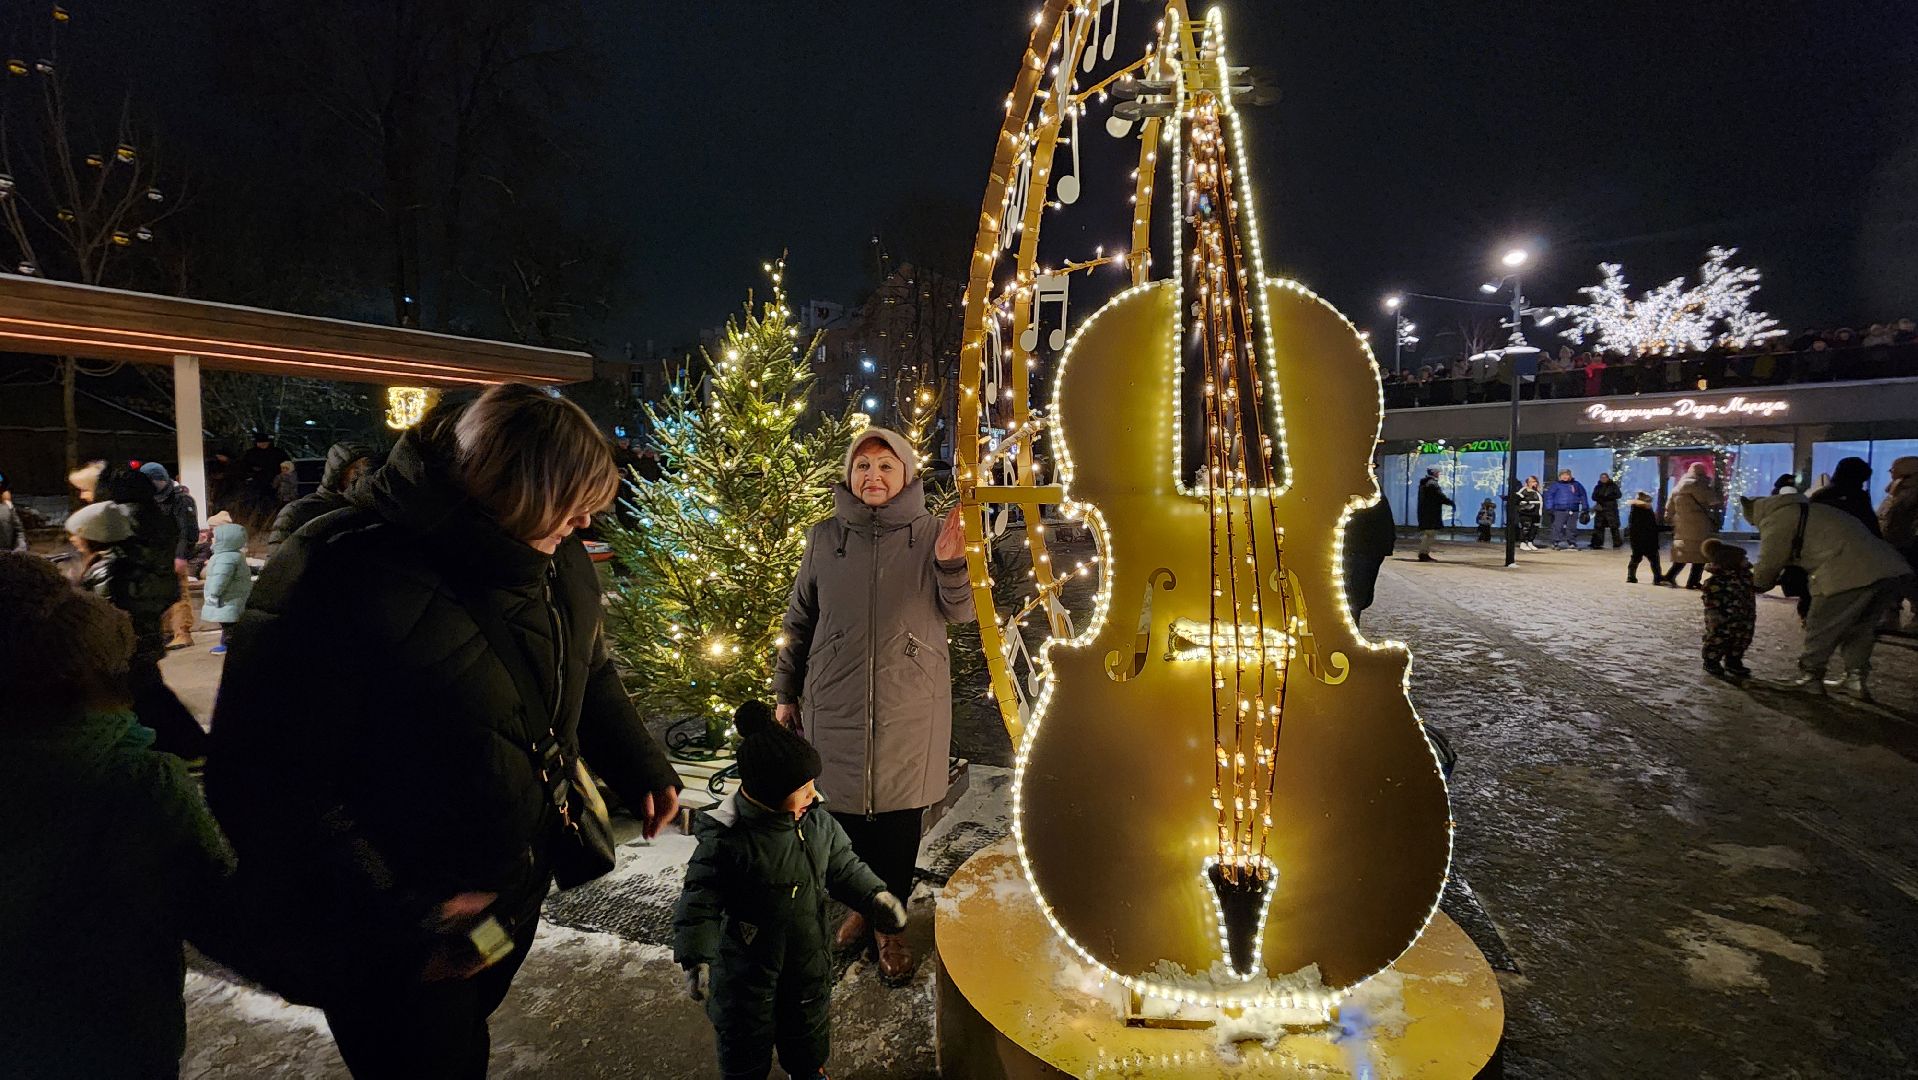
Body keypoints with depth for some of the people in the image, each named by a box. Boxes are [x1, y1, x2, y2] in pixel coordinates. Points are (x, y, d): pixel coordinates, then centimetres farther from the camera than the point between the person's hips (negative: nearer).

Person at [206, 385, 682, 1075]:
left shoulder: (557, 563, -8)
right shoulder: (335, 582, -28)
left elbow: (588, 674, 11)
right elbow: (275, 787, -26)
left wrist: (640, 770, 4)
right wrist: (399, 917, -28)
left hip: (518, 887, 6)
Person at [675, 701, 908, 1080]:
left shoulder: (818, 824, -12)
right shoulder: (725, 840, -27)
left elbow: (843, 867, 2)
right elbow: (698, 903, -21)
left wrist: (874, 896, -9)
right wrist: (697, 958, -27)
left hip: (810, 955, 5)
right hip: (748, 962, -5)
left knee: (809, 1021, 26)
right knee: (745, 1034, 16)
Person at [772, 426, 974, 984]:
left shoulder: (930, 533, -1)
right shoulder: (825, 537, 3)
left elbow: (960, 612, -6)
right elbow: (799, 620, 10)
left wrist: (950, 564, -25)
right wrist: (785, 692, 12)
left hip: (910, 706, -1)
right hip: (836, 703, 2)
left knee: (899, 818, 9)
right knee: (847, 812, 12)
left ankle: (891, 924, 29)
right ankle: (862, 906, 37)